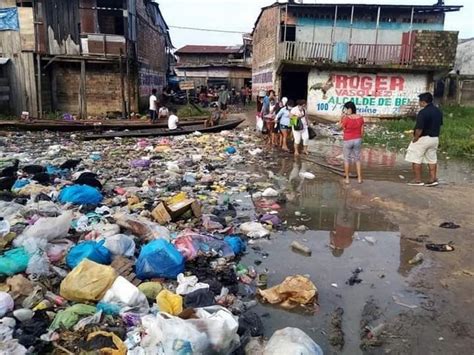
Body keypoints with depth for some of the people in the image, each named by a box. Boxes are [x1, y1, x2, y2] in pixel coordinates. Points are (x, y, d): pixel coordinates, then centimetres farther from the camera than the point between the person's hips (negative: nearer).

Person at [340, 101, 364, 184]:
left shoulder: (346, 118, -19)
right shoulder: (360, 117, -4)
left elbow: (340, 126, -4)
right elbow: (362, 131, 2)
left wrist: (342, 116, -3)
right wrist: (360, 139, 15)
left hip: (348, 141, -4)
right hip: (357, 140, 4)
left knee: (347, 159, 10)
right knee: (357, 159, 15)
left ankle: (347, 178, 17)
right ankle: (359, 178, 18)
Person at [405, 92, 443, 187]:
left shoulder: (423, 112, -20)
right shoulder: (438, 111, 8)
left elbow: (419, 128, -24)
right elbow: (440, 124, 14)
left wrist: (415, 138, -12)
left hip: (423, 138, -8)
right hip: (435, 139, 9)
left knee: (416, 159, 1)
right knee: (432, 159, 15)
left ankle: (418, 180, 3)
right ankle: (433, 179, 17)